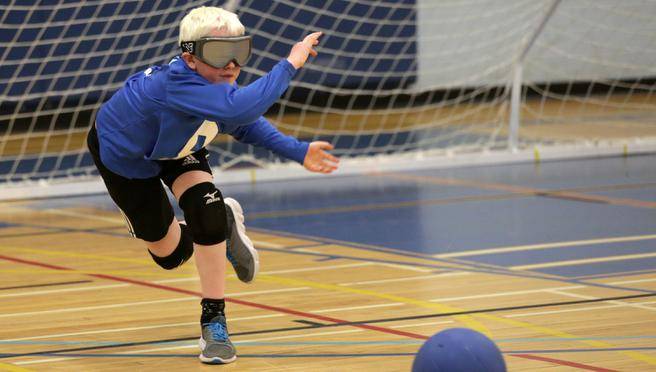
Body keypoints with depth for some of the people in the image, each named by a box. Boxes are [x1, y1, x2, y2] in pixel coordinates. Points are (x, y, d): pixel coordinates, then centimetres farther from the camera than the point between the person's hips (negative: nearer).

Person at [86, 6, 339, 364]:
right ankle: (223, 223, 39)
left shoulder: (222, 85, -25)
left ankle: (213, 322, -6)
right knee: (169, 253, 5)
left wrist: (298, 151, -12)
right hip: (121, 153, -5)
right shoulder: (177, 84, -48)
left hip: (177, 145, 5)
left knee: (205, 211, -21)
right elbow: (238, 108, -66)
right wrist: (289, 64, -59)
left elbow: (245, 122, -1)